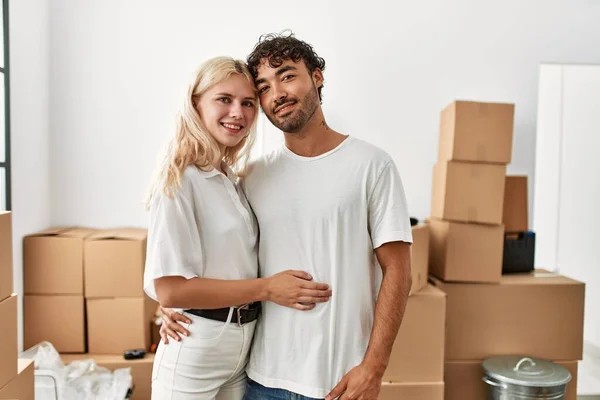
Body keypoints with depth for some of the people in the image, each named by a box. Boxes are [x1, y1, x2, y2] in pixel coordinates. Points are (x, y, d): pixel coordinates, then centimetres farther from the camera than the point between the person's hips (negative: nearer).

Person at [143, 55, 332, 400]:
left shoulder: (233, 181, 6)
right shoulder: (180, 179, -17)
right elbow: (169, 289, -21)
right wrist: (266, 288, -18)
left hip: (245, 344, 7)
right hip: (196, 348, -6)